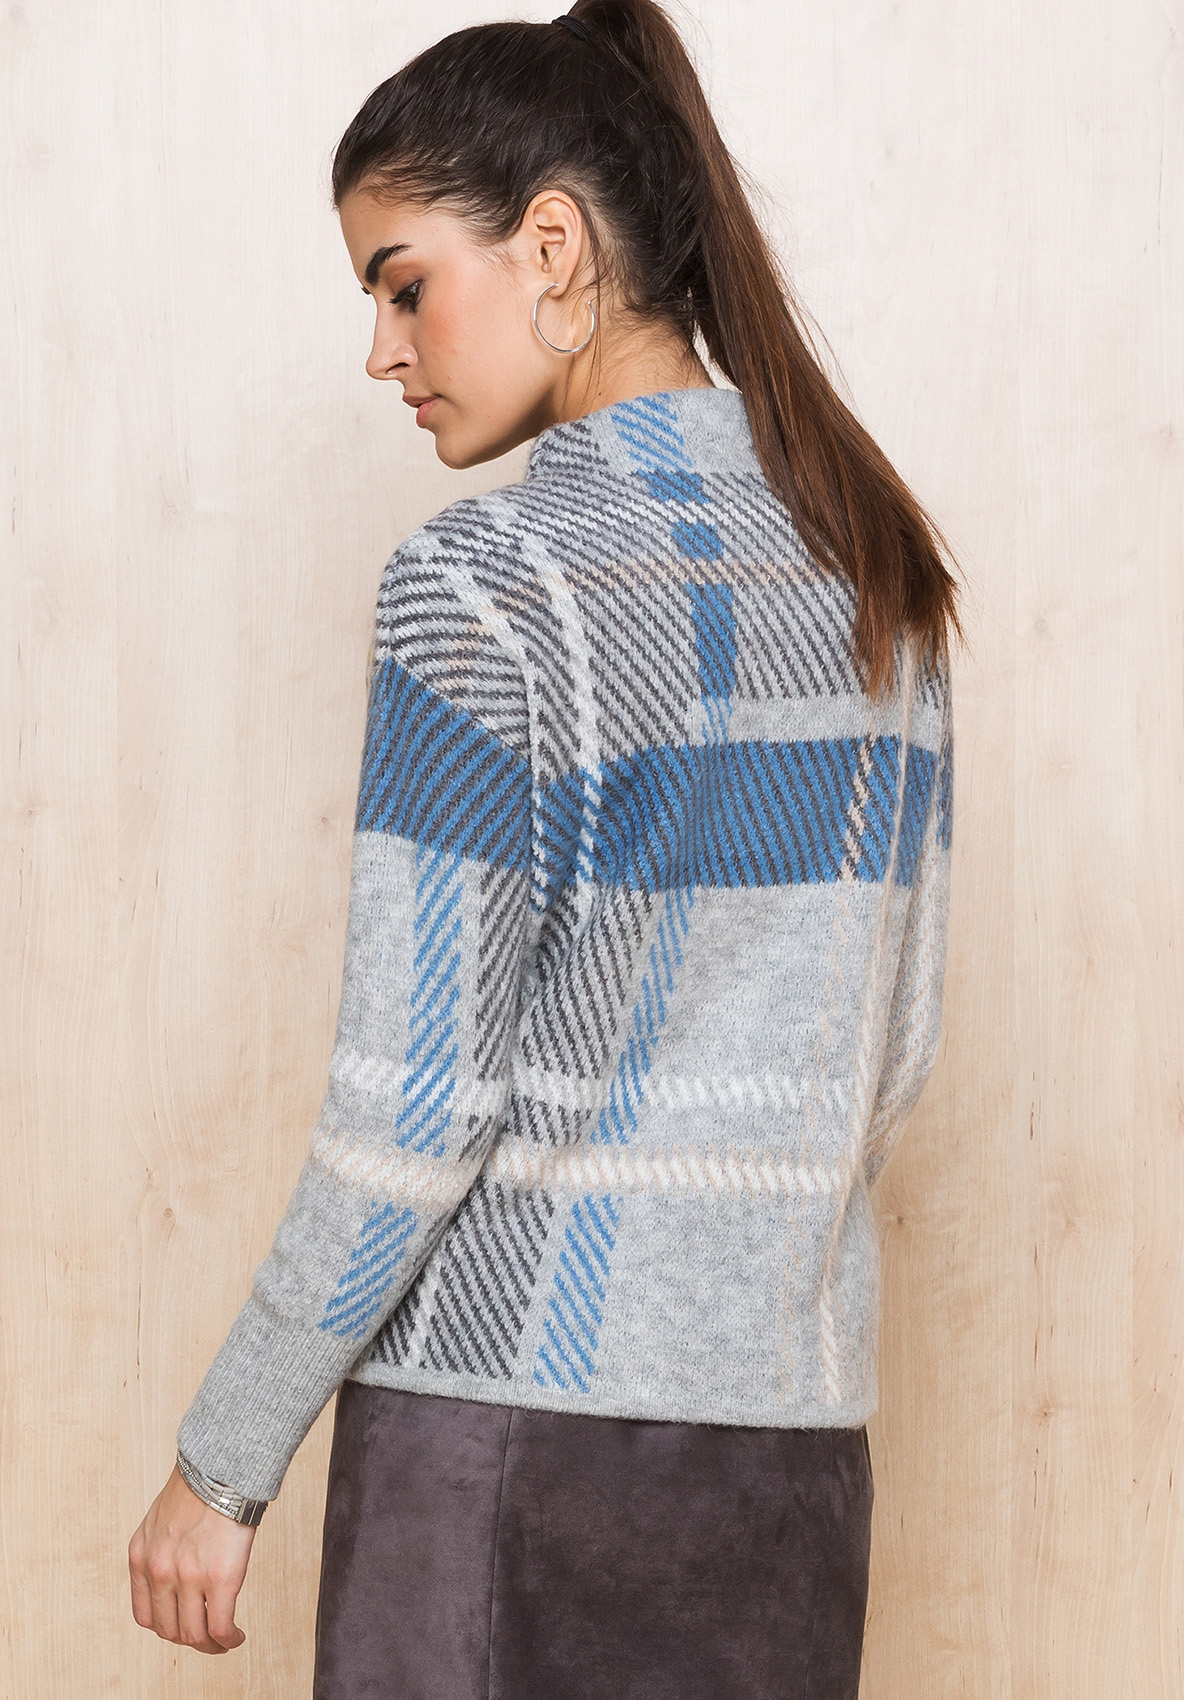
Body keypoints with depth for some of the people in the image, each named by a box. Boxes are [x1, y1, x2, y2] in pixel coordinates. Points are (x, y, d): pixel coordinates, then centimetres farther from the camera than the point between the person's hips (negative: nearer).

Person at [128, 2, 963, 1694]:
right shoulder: (874, 559, 6)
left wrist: (221, 1464, -7)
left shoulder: (487, 583, -14)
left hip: (519, 1399, -6)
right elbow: (898, 1039, 12)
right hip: (797, 1423, 6)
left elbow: (416, 1104, -16)